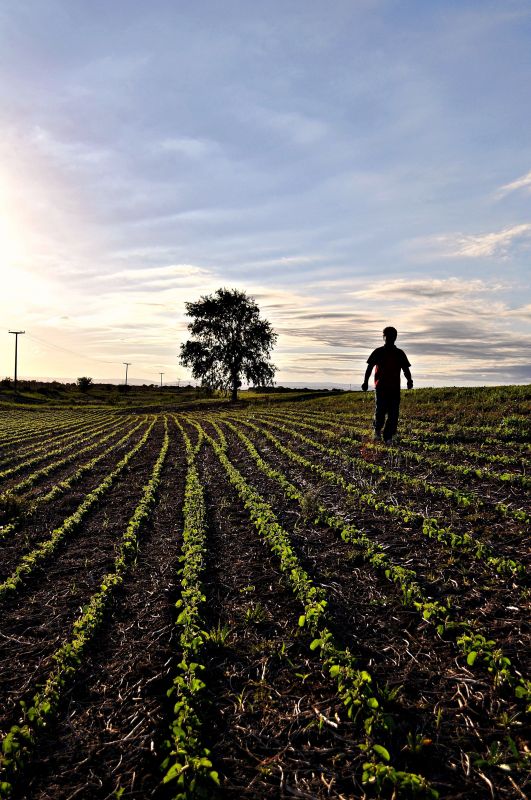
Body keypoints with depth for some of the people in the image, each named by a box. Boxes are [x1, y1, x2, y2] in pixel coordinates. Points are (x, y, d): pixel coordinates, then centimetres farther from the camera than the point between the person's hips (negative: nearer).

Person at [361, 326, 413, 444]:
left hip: (395, 387, 2)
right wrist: (365, 382, -8)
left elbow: (406, 369, 9)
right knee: (380, 410, -14)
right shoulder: (378, 352, 7)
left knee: (393, 414, -3)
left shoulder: (400, 353, 11)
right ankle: (377, 429, 15)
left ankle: (388, 437, 7)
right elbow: (369, 367, 5)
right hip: (381, 386, -2)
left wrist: (409, 380, -11)